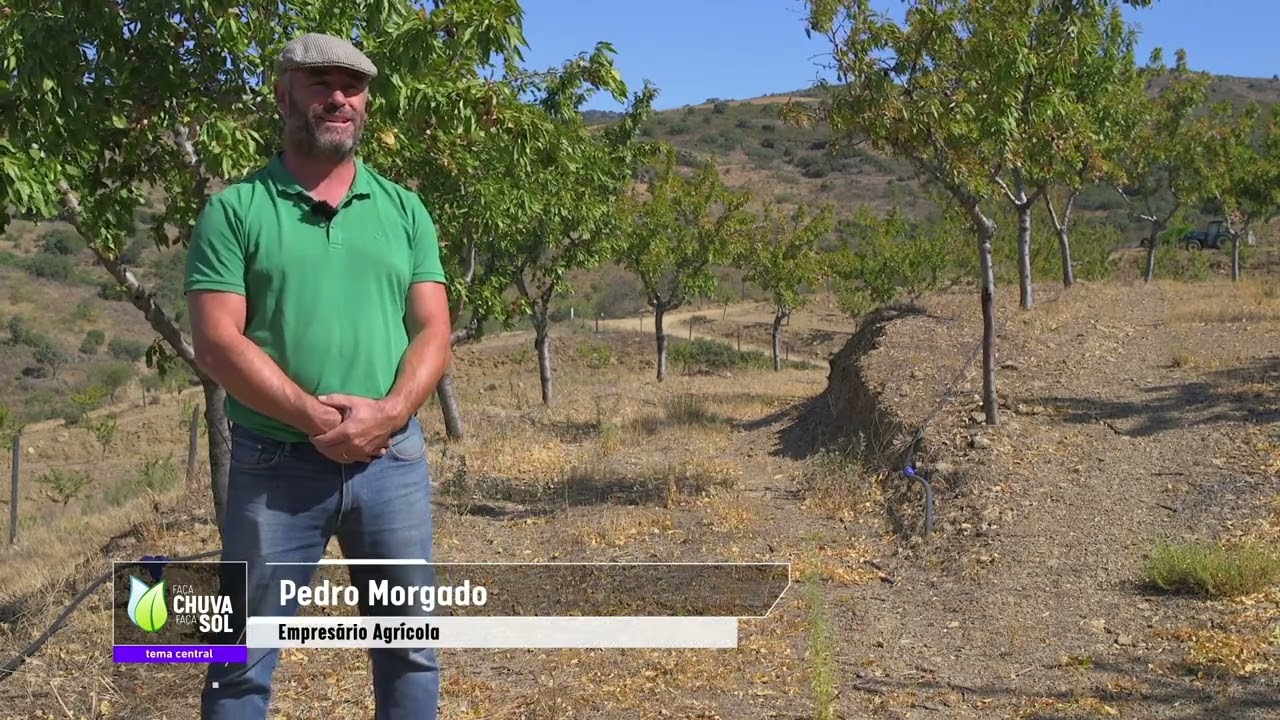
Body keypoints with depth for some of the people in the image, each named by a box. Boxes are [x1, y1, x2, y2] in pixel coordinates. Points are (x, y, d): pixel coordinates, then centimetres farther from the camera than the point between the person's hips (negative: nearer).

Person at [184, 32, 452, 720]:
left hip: (394, 458, 3)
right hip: (275, 463, -3)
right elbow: (217, 342, -9)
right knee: (245, 656, 5)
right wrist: (317, 419, -18)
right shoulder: (234, 210, 0)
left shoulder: (404, 209, 10)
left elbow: (433, 331, 3)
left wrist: (389, 412, -15)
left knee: (410, 643, 11)